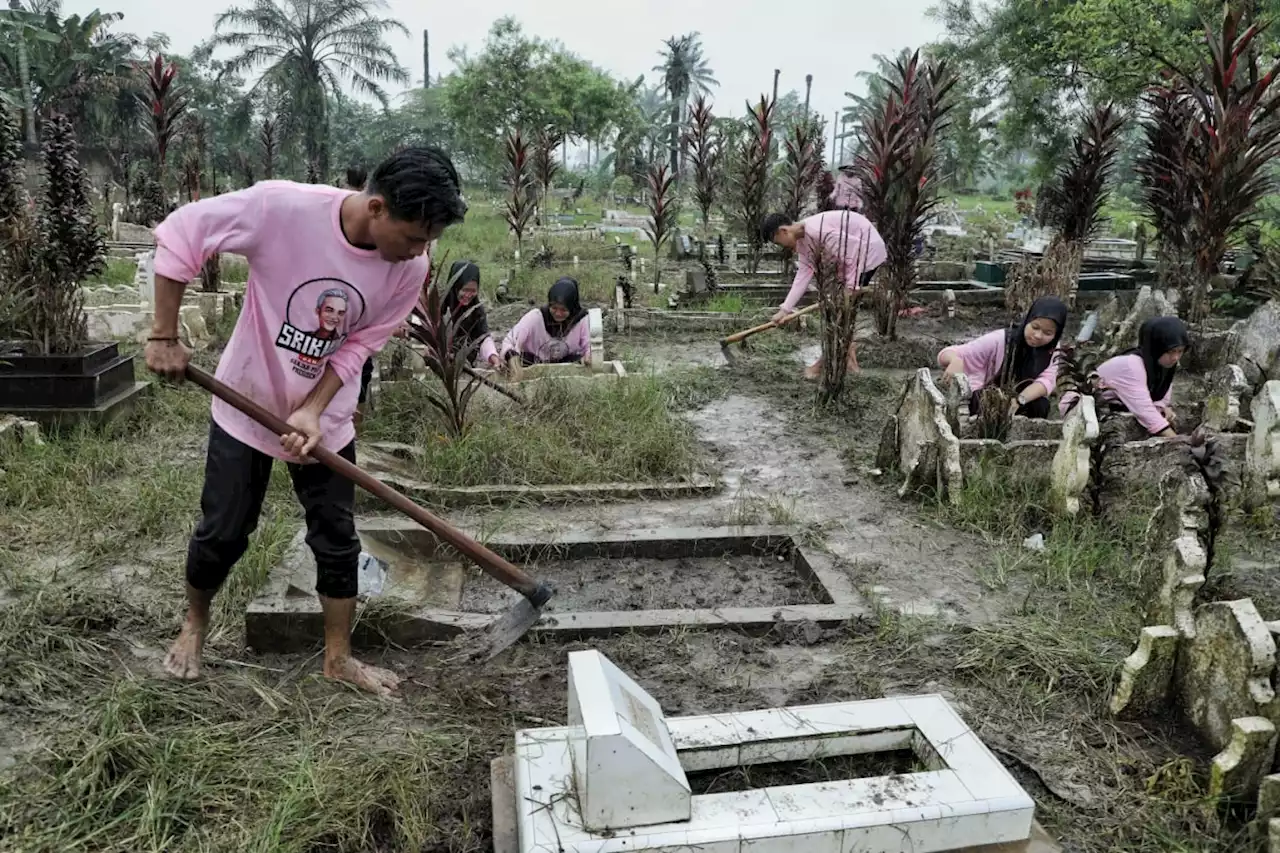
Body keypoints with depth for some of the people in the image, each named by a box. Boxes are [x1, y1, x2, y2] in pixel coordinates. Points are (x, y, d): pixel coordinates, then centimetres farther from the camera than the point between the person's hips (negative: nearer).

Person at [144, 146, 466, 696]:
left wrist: (313, 411, -20)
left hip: (326, 419, 2)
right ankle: (194, 623, 40)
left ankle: (338, 657, 24)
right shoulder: (283, 206, -28)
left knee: (337, 540, 6)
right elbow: (180, 233, -17)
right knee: (222, 534, 10)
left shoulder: (410, 269, -18)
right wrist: (165, 338, -16)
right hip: (247, 404, -2)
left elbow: (359, 344, -9)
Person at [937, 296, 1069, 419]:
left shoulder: (1052, 350, -9)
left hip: (1017, 407, 3)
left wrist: (1019, 400, -44)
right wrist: (955, 360, -47)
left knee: (1040, 405, -29)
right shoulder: (999, 340, -20)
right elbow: (946, 354, -22)